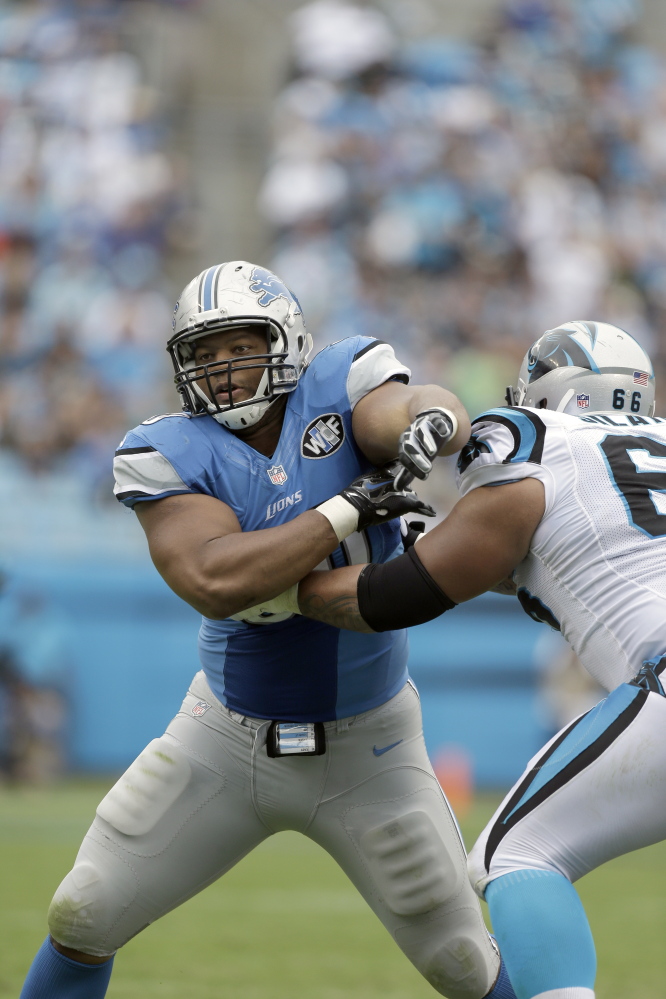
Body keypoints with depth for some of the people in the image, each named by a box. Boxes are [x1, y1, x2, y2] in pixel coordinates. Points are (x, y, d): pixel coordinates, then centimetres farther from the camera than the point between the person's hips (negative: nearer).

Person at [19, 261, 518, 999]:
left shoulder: (338, 392, -12)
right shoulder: (172, 456, -15)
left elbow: (413, 409, -33)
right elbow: (214, 583, -31)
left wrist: (432, 421, -57)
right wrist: (348, 510, -34)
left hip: (364, 748, 0)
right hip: (227, 737, 0)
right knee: (83, 918, 1)